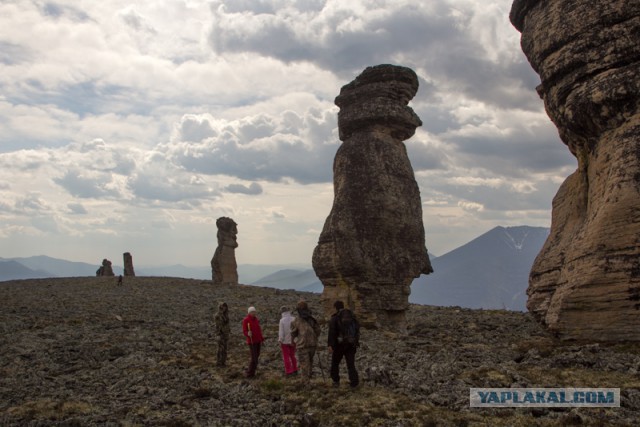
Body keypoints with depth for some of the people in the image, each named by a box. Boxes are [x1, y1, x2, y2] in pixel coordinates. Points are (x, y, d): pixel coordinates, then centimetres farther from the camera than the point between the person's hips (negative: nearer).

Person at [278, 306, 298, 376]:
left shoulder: (282, 320, -16)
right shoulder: (294, 319, -7)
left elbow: (281, 332, -14)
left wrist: (280, 341, -6)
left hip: (285, 341, -4)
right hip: (293, 341, 4)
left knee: (286, 357, 8)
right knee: (292, 356, 19)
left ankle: (288, 371, 9)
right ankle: (295, 370, 22)